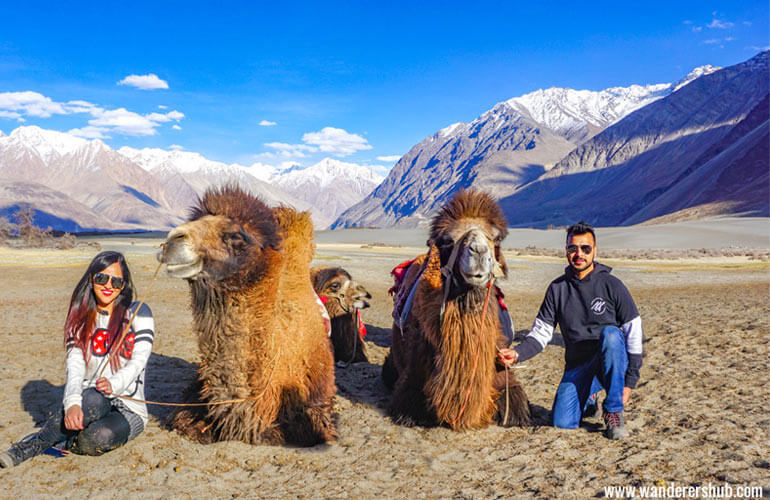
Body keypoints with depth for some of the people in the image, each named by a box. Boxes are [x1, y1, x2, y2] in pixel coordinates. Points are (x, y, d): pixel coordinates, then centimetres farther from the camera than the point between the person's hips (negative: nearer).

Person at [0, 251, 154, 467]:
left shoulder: (138, 313, 0)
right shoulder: (80, 320, 5)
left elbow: (139, 361, -12)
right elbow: (74, 367, -10)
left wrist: (113, 384, -33)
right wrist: (72, 402, -31)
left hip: (128, 410, -1)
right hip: (90, 402, 2)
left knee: (101, 436, -35)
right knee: (93, 400, -36)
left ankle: (36, 444, -12)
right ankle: (27, 447, -20)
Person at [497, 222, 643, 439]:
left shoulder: (611, 285, -5)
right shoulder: (557, 288, 3)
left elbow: (633, 331, -3)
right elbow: (541, 332, 3)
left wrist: (630, 380, -7)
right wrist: (518, 353, -17)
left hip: (611, 361, -2)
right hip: (577, 367, 2)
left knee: (610, 333, -35)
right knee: (562, 421, -17)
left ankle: (614, 412, -19)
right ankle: (587, 401, 21)